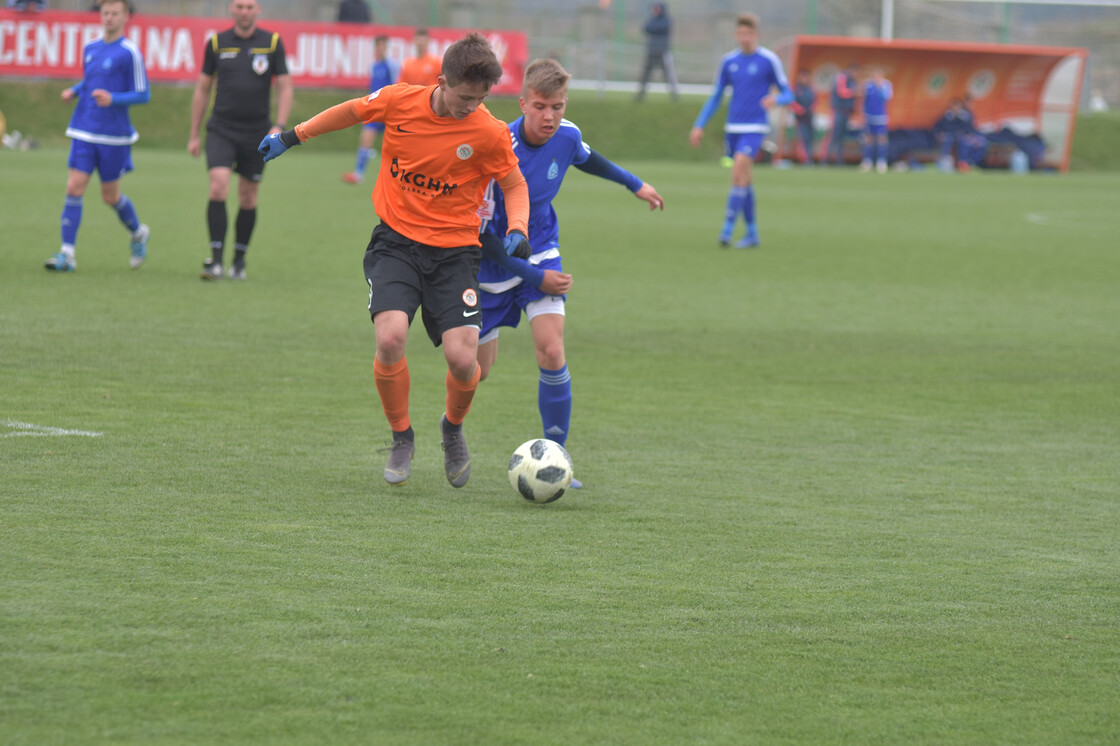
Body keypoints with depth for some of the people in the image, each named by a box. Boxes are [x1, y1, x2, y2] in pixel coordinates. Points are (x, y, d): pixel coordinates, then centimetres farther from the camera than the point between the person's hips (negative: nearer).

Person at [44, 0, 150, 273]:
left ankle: (137, 233, 37)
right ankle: (67, 255, -9)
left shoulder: (129, 53, -9)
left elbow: (143, 95, -8)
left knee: (111, 196, 7)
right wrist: (73, 92, 4)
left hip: (114, 137, -4)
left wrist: (113, 99, -23)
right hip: (83, 132, 5)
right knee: (74, 188, -7)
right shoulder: (90, 49, 10)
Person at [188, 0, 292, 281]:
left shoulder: (272, 42, 0)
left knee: (248, 198, 7)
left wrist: (279, 126, -11)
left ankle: (239, 261, 22)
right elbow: (202, 89, 10)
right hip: (221, 129, 0)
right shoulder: (217, 43, 2)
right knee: (218, 188, -17)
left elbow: (285, 87, 2)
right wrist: (194, 134, 9)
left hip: (257, 133, 0)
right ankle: (216, 260, -15)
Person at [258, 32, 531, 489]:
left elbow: (514, 185, 5)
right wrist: (293, 137, 20)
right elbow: (353, 111, 12)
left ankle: (453, 427, 21)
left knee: (462, 358, -14)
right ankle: (401, 437, 3)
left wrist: (517, 230, -14)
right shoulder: (399, 102, -9)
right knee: (390, 338, -23)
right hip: (396, 240, 0)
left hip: (453, 249, 0)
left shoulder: (490, 133, -12)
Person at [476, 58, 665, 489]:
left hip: (540, 254, 3)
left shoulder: (566, 136, -12)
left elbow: (587, 159, 17)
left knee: (551, 352, -17)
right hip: (494, 262, -3)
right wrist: (536, 278, -24)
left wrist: (633, 184, 30)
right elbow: (481, 233, -23)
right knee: (478, 367, 7)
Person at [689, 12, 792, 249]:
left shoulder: (769, 60, -4)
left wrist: (775, 99, -24)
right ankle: (752, 233, 17)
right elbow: (715, 97, 16)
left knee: (738, 173, -19)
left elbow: (788, 94, 0)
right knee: (746, 180, 8)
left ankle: (727, 230, -19)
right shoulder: (729, 61, 9)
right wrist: (699, 126, 8)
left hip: (755, 128, -5)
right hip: (733, 129, 5)